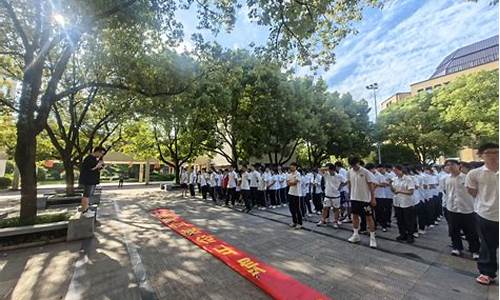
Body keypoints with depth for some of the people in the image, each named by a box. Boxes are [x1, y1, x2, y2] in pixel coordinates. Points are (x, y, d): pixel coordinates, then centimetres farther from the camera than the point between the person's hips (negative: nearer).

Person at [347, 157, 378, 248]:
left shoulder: (365, 172, -14)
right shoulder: (350, 172, 1)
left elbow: (371, 185, -12)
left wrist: (373, 198, -12)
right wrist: (351, 194, 13)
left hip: (365, 198, -5)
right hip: (354, 198, 5)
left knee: (369, 217, 3)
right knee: (355, 216, 13)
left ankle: (372, 238, 15)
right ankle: (355, 235, 27)